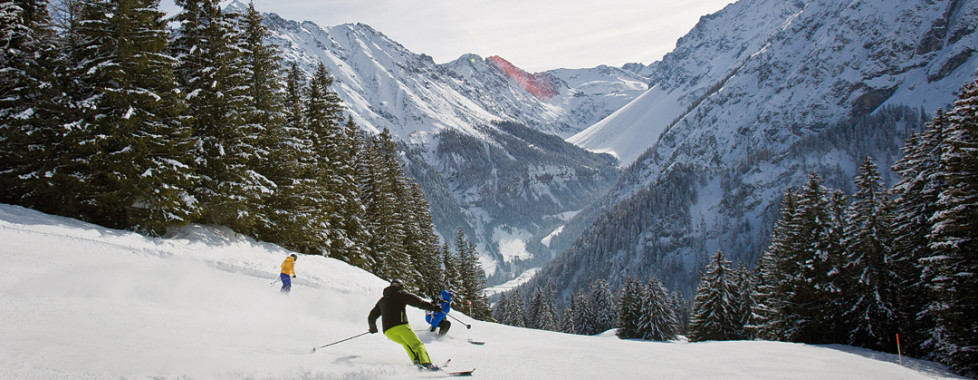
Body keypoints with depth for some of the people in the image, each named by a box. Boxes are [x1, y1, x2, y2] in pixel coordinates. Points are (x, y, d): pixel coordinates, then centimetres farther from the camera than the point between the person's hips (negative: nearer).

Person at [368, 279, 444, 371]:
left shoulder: (382, 300, 28)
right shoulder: (400, 293, 12)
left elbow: (371, 317, 32)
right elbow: (417, 301, -3)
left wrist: (373, 327, 50)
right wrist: (432, 307, -7)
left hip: (388, 331, 5)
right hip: (400, 325, -5)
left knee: (406, 343, 26)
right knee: (417, 344, -7)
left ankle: (417, 362, 6)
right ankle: (426, 363, -31)